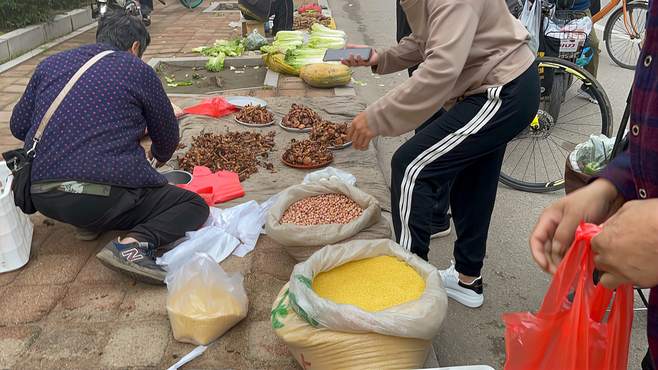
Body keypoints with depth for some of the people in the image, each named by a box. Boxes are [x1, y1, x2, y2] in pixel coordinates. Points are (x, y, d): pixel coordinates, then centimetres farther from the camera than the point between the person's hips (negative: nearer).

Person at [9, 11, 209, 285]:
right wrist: (159, 156, 34)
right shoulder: (138, 71, 0)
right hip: (103, 198, -6)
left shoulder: (50, 64, 12)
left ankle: (89, 223, 14)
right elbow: (168, 137, 11)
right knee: (194, 206, 8)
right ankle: (134, 244, -16)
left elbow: (18, 126, 17)